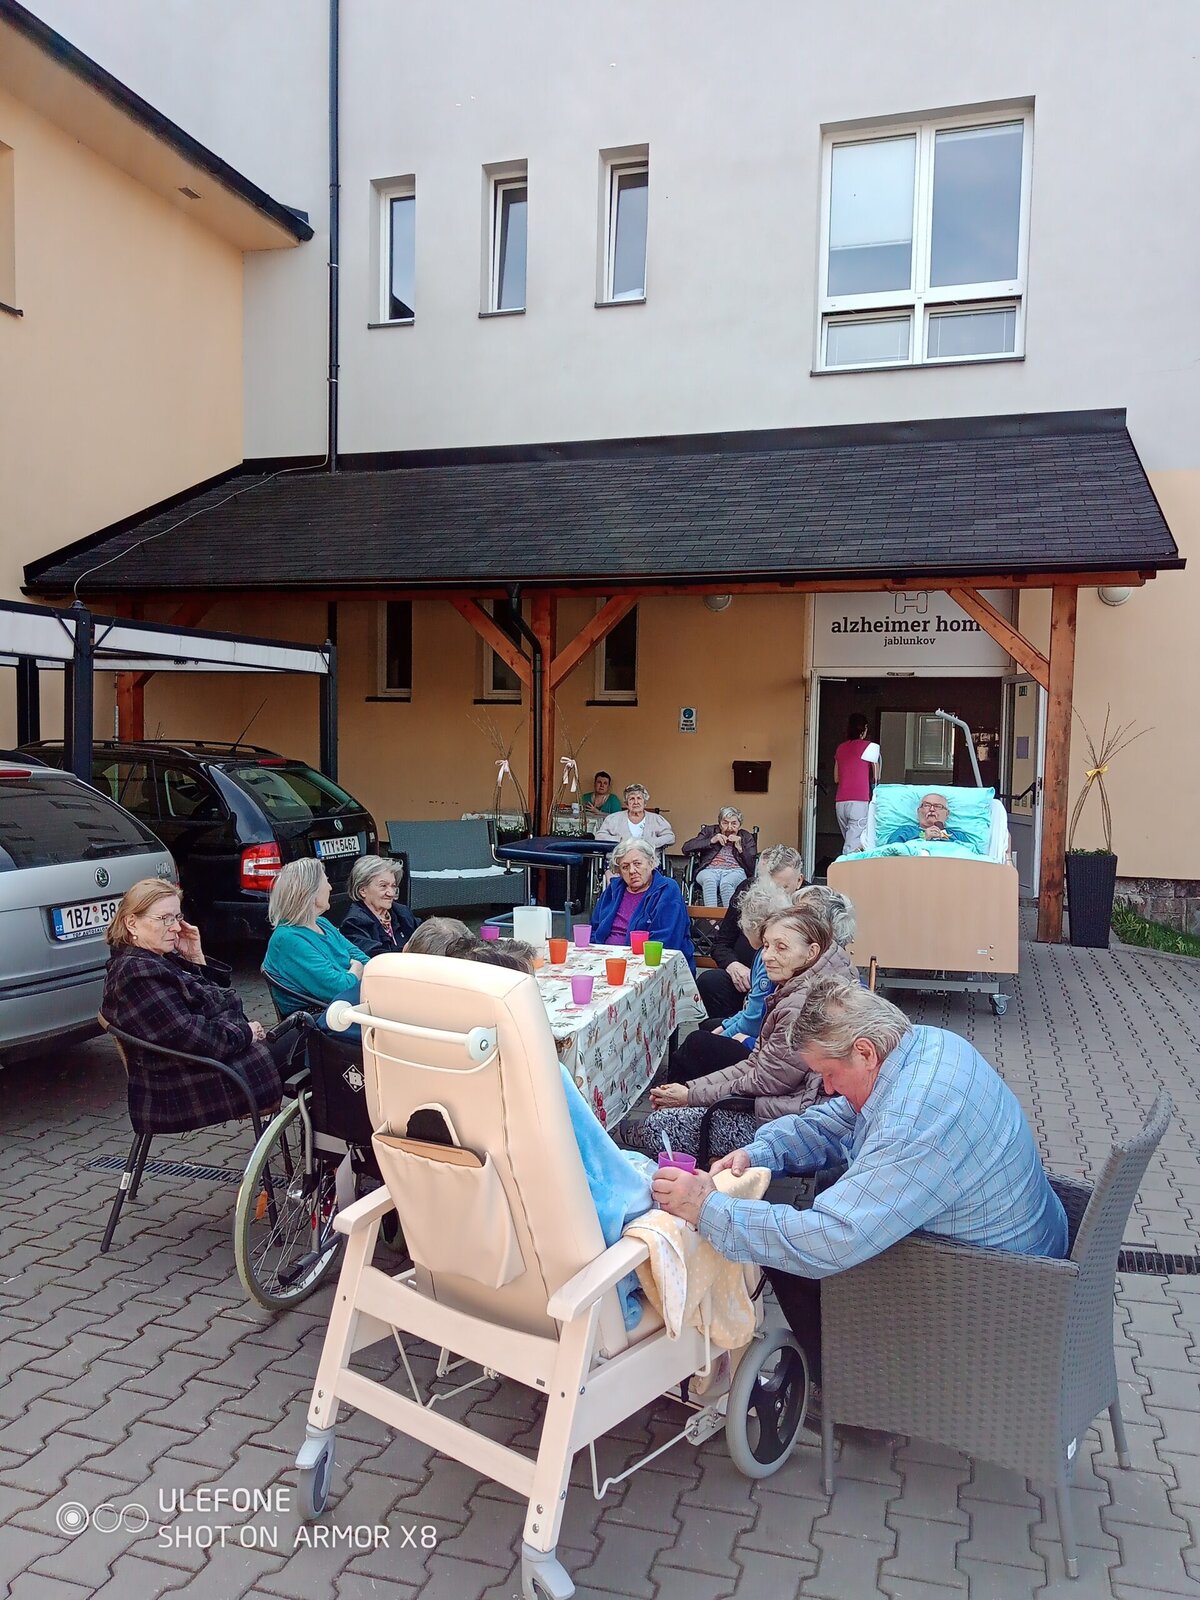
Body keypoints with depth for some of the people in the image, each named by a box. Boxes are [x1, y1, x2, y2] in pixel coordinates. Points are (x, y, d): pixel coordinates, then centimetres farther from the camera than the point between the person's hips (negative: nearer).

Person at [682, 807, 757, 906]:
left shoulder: (746, 837, 18)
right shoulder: (709, 831, 20)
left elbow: (752, 867, 7)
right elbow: (686, 848, 6)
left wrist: (740, 848, -5)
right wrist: (711, 841, -1)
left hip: (735, 871, 0)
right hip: (709, 870, 1)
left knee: (726, 883, -37)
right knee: (709, 880, -37)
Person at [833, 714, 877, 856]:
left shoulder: (840, 748, 13)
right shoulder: (869, 746, 0)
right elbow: (876, 777, 4)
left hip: (840, 802, 5)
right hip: (860, 801, -5)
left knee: (848, 842, 14)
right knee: (853, 848, -11)